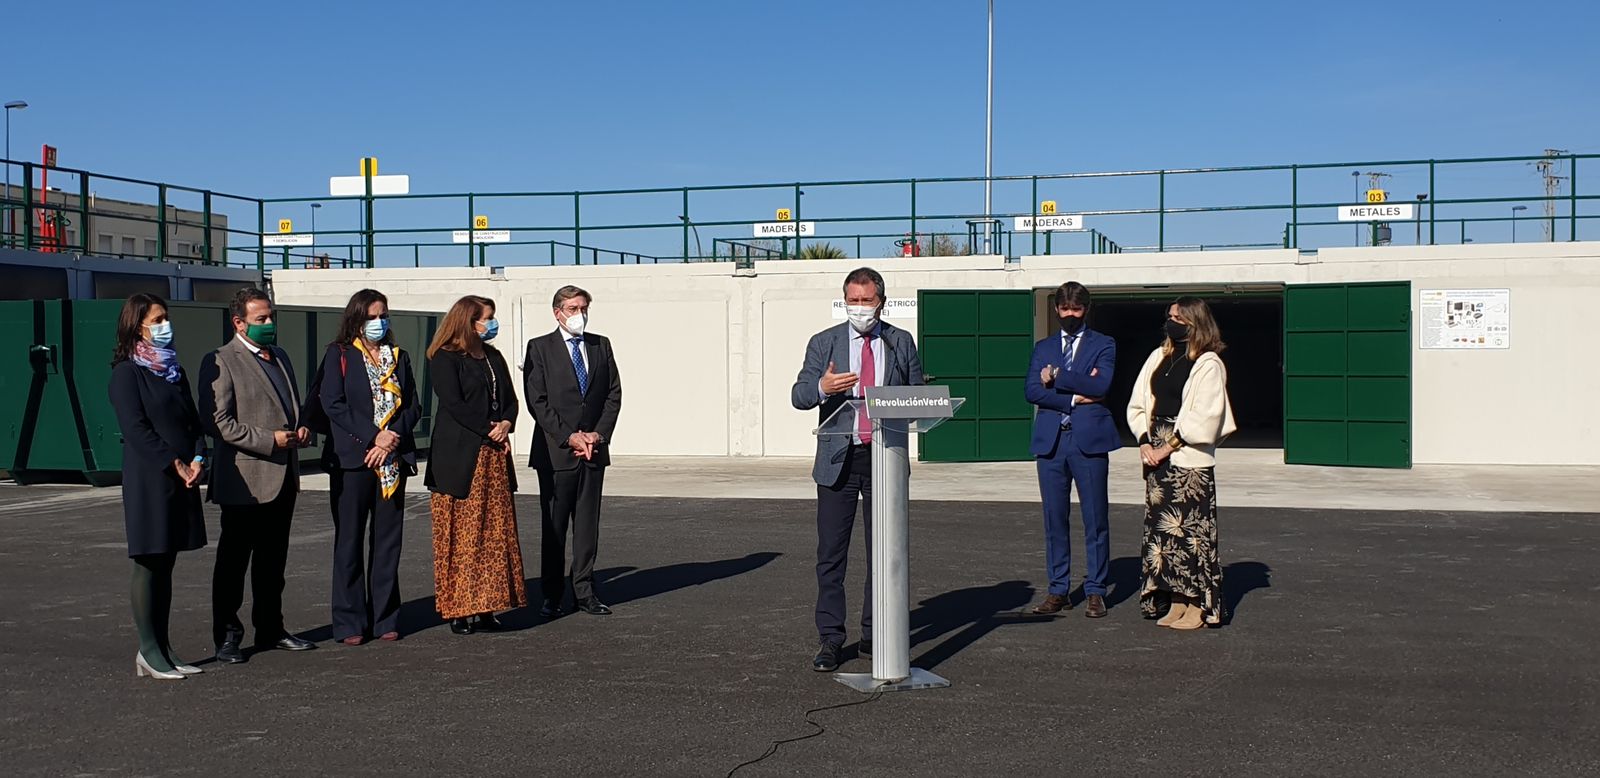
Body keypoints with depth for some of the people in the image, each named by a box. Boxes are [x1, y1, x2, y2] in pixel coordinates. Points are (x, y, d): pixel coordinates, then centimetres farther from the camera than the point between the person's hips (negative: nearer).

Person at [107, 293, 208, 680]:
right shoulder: (127, 371, -5)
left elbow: (193, 418, 13)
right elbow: (135, 428, -13)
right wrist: (174, 464, -16)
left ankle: (162, 648, 14)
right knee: (149, 564, -2)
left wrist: (197, 459, -4)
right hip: (148, 479, -7)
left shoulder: (173, 369, 17)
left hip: (182, 478, 7)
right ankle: (148, 652, 3)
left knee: (165, 564, 9)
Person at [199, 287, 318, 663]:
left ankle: (270, 629, 25)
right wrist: (269, 440, -20)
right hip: (245, 480, -7)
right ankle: (227, 636, 11)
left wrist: (302, 429, 6)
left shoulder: (280, 358, 17)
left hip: (283, 478, 7)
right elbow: (217, 421, -16)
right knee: (233, 561, 2)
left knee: (273, 561, 15)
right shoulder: (220, 362, -8)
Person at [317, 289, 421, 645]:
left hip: (393, 460, 4)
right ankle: (350, 623, 5)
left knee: (388, 541, 7)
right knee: (349, 542, 0)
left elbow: (413, 405, 10)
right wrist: (373, 437, -15)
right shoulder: (339, 355, 3)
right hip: (351, 459, -4)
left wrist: (394, 437, -9)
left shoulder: (398, 357, 15)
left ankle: (385, 618, 13)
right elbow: (333, 403, -8)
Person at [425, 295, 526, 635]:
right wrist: (489, 429, -14)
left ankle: (485, 608, 9)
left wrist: (506, 424, -5)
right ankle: (458, 611, -1)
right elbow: (453, 404, -14)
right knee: (460, 538, -5)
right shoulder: (445, 359, -4)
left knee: (495, 534, 5)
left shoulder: (493, 358, 18)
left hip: (495, 457, 7)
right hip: (460, 460, -7)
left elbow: (510, 400, 15)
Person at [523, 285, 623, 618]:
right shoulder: (540, 348, -1)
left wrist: (598, 434, -4)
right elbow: (536, 401, -7)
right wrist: (569, 437, -12)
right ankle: (552, 595, 9)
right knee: (553, 526, 2)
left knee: (588, 524, 7)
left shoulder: (601, 345, 12)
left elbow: (614, 393, 9)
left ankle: (584, 592, 14)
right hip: (556, 451, -4)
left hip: (593, 448, 4)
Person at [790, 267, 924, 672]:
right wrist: (822, 387, -25)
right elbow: (798, 396, -3)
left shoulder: (902, 342, 9)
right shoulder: (824, 343, 6)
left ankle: (873, 635, 18)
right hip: (839, 457, -1)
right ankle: (830, 639, 5)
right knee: (831, 553, -2)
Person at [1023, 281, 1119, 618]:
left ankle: (1095, 591, 8)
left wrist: (1056, 378, -7)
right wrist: (1073, 396, -9)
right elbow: (1031, 390, 1)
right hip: (1050, 441, 3)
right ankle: (1059, 590, 13)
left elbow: (1100, 385, -10)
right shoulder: (1043, 348, 16)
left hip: (1089, 439, -3)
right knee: (1055, 520, 6)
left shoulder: (1103, 345, 7)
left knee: (1095, 520, 0)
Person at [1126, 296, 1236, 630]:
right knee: (1161, 527, 8)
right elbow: (1137, 405, 14)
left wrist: (1170, 446, -13)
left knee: (1191, 529, -4)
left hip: (1190, 460, -7)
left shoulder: (1208, 364, -6)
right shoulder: (1158, 358, 14)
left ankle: (1198, 605, 3)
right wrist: (1145, 441, 0)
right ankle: (1176, 601, 16)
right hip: (1157, 457, 7)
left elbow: (1204, 417, -13)